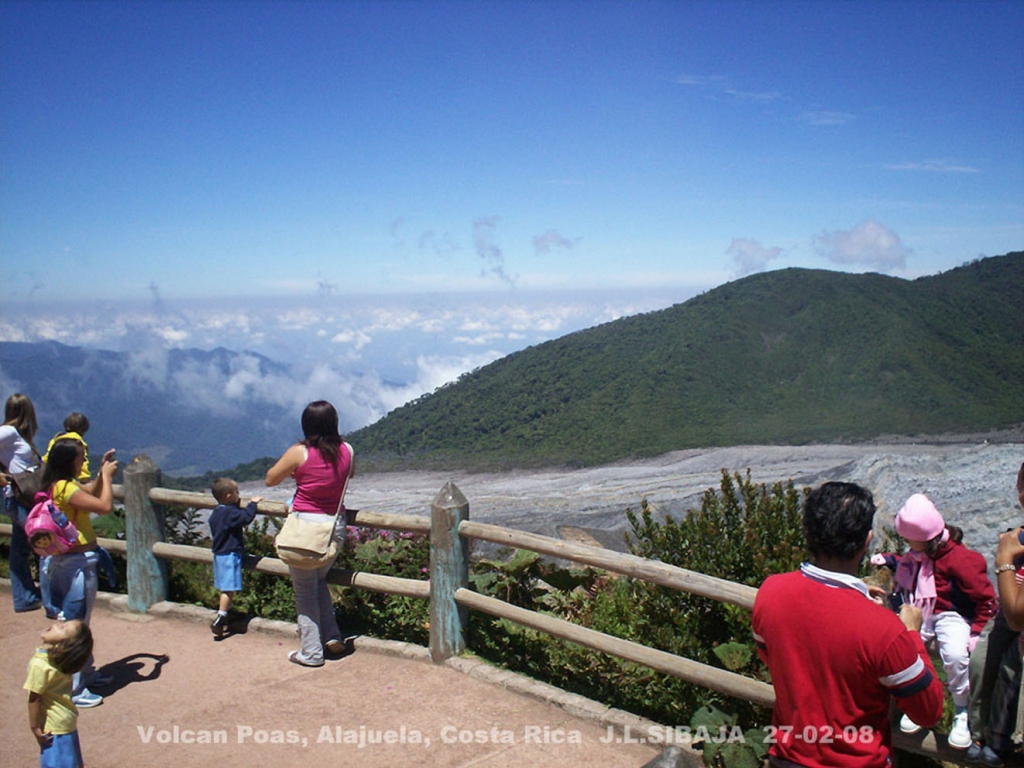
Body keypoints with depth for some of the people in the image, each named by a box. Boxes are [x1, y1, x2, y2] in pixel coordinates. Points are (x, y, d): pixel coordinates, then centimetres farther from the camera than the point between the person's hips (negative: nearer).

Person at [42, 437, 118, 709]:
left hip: (66, 561, 10)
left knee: (77, 623, 22)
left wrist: (102, 473, 12)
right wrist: (107, 475, -14)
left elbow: (89, 493, 25)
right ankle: (73, 689, 8)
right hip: (78, 563, -10)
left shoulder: (58, 485, 8)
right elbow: (104, 506, -27)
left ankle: (85, 673, 37)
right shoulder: (65, 488, -22)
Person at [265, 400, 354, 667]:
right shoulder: (346, 450, -2)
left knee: (305, 590, 8)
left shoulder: (299, 452, -13)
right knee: (319, 581, 25)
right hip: (336, 525, 5)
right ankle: (332, 637, 20)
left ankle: (311, 653, 14)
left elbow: (270, 479, 1)